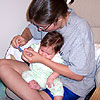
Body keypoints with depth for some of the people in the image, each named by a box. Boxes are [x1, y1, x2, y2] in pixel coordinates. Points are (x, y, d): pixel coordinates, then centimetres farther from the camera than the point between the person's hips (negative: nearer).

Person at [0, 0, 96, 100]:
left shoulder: (81, 30, -27)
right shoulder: (47, 19, -9)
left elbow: (78, 75, -21)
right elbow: (30, 30, 14)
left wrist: (41, 59, -22)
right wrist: (24, 38, -11)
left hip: (72, 84, -6)